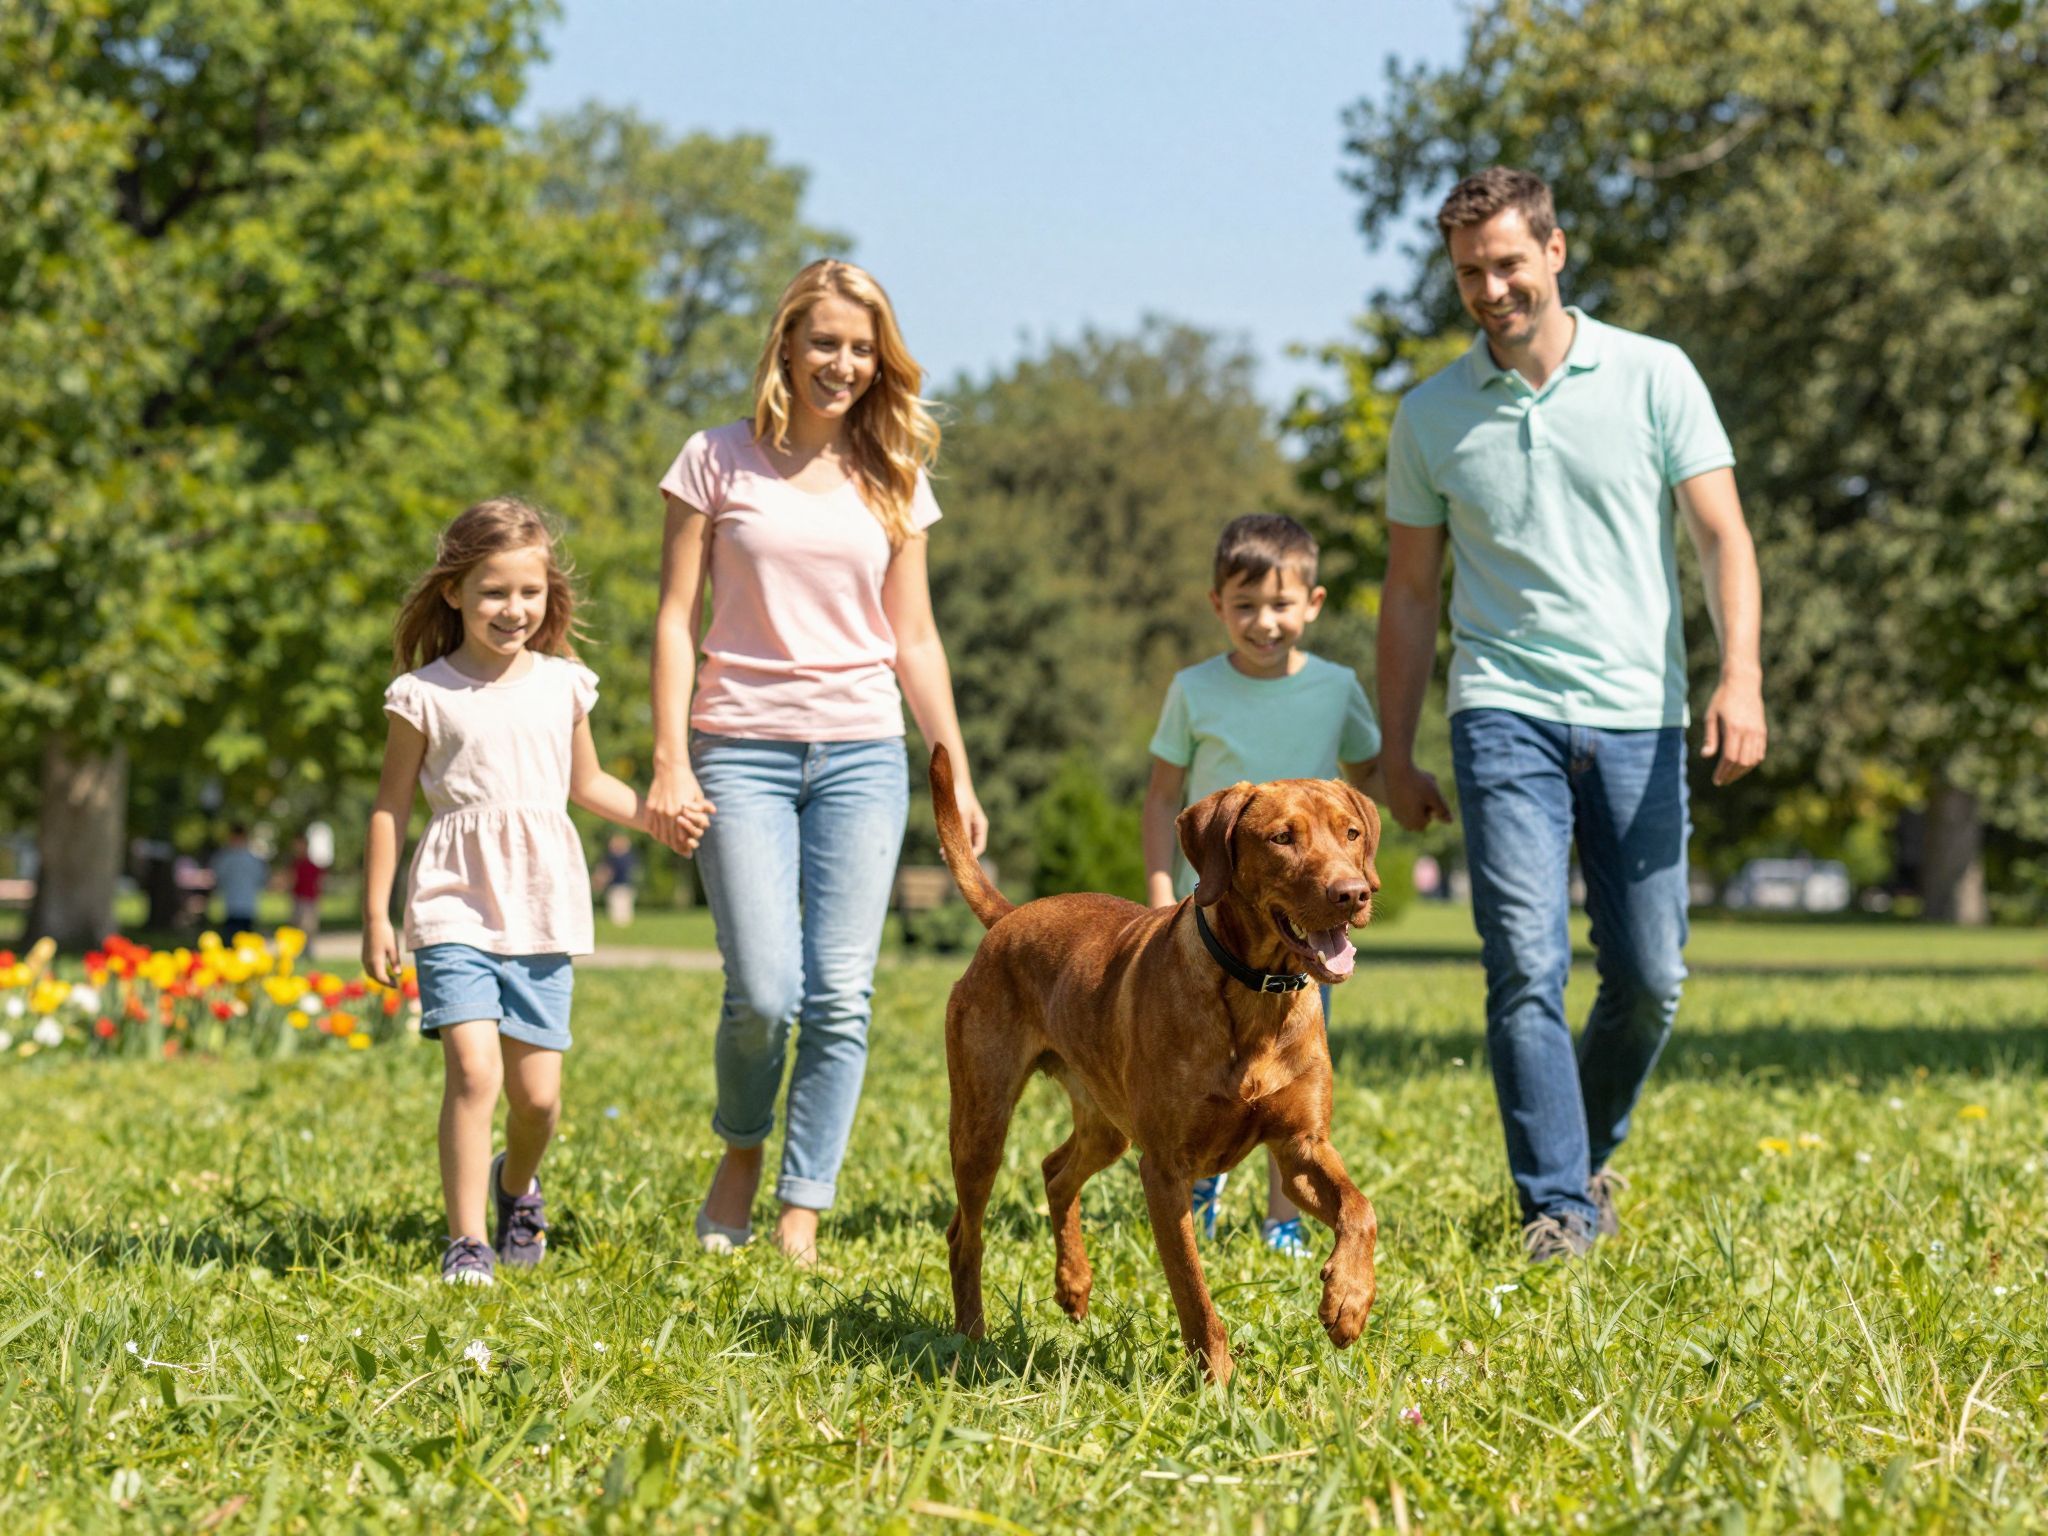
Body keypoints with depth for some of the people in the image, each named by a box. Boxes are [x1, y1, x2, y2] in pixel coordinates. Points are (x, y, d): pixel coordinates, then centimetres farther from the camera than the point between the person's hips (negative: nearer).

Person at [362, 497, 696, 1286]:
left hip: (542, 910, 3)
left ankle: (517, 1182, 37)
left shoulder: (563, 685, 8)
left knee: (537, 1090, 4)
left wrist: (654, 813, 5)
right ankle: (466, 1243, -9)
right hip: (456, 909, -3)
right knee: (473, 1069, -19)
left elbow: (586, 783, 22)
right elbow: (391, 806, 5)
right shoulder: (423, 695, -1)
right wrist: (375, 915, 2)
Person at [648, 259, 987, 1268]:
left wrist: (957, 771, 8)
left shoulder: (893, 481, 11)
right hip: (744, 749, -2)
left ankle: (801, 1218, 5)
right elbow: (675, 618, 2)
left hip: (863, 755, 3)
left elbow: (914, 638, 14)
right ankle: (741, 1152, 18)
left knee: (840, 997, -4)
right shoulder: (718, 463, 3)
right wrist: (670, 761, -7)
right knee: (763, 991, -12)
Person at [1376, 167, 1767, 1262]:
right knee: (1526, 965, -13)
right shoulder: (1430, 416, 8)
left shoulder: (1654, 377, 3)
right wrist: (1397, 756, 11)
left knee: (1649, 976, 2)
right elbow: (1410, 594, 14)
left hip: (1638, 718, 0)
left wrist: (1741, 677, -14)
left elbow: (1722, 536, 0)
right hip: (1505, 715, 0)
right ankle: (1556, 1207, -8)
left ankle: (1587, 1156, 27)